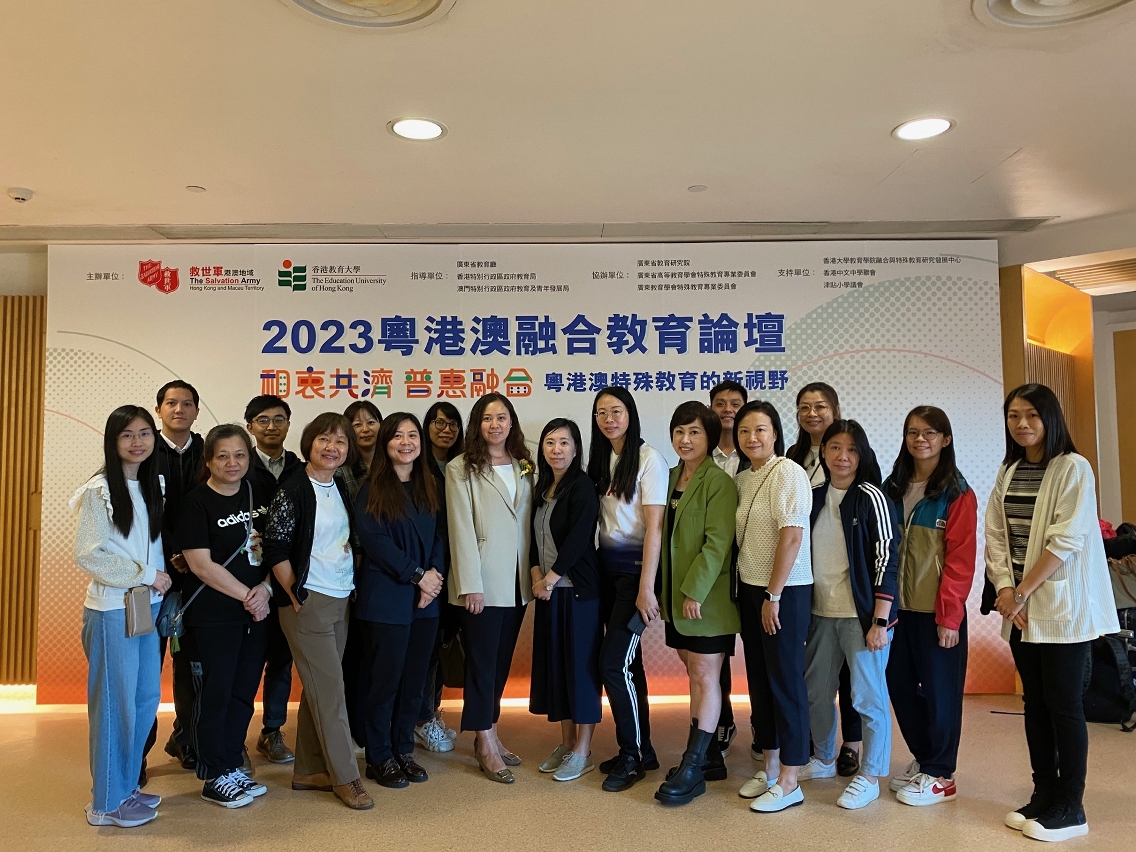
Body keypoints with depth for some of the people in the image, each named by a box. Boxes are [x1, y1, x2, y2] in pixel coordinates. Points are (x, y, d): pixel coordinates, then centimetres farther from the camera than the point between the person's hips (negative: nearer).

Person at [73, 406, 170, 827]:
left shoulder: (152, 486, 9)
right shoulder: (99, 490, -11)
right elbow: (87, 556, -15)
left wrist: (162, 580, 3)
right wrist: (146, 575, -14)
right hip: (111, 609, -7)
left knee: (147, 697, 12)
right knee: (116, 703, 2)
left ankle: (127, 786, 28)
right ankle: (107, 801, 17)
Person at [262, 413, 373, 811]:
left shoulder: (341, 489, 9)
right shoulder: (292, 488, -10)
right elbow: (275, 549, -12)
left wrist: (352, 590, 8)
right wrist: (296, 598, -10)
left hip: (341, 600, 7)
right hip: (307, 602, -6)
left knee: (318, 689, 13)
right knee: (330, 689, -2)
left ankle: (308, 770, 24)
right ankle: (345, 777, 8)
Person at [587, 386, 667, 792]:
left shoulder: (648, 458, -10)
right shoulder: (601, 459, 10)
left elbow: (654, 527, -14)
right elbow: (597, 518, 9)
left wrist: (646, 588, -18)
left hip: (635, 565, -6)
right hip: (606, 565, 7)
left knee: (613, 663, -7)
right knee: (627, 661, 12)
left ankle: (631, 755, 10)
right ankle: (641, 749, 25)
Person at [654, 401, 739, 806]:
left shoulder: (718, 481, -12)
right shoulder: (672, 477, 10)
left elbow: (717, 542, -18)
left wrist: (695, 591, -20)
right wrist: (666, 589, 11)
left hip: (707, 597, -7)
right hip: (677, 594, 8)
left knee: (705, 677, 1)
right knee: (695, 674, 15)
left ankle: (693, 770, 7)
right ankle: (708, 756, 27)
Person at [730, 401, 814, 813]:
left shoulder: (787, 473, -14)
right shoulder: (743, 479, 9)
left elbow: (792, 537, -19)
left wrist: (774, 597, -18)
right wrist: (753, 592, 6)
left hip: (786, 591, -7)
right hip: (750, 588, 8)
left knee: (785, 681, 1)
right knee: (758, 678, 13)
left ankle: (789, 783, 13)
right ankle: (769, 767, 27)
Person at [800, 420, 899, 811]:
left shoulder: (870, 498, -9)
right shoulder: (814, 497, 7)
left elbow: (886, 559, -12)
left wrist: (880, 621, -15)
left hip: (862, 614, -6)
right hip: (821, 613, 6)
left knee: (869, 696, 1)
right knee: (815, 691, 16)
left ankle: (869, 776, 18)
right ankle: (824, 759, 36)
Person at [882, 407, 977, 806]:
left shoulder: (958, 494, -6)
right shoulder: (892, 488, 9)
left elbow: (961, 559, -11)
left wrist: (949, 616, -14)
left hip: (936, 611, -5)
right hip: (899, 607, 5)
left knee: (939, 690, 5)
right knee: (900, 684, 11)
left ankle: (939, 775, 20)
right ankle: (922, 758, 30)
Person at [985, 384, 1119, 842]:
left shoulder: (1073, 468, -8)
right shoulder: (1008, 472, 11)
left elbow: (1066, 541, -16)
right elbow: (994, 535, 5)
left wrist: (1023, 591, -13)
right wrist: (1005, 590, -8)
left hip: (1061, 607, -6)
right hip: (1019, 607, 6)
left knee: (1063, 704, 0)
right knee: (1035, 702, 11)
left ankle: (1070, 808, 12)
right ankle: (1044, 795, 22)